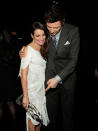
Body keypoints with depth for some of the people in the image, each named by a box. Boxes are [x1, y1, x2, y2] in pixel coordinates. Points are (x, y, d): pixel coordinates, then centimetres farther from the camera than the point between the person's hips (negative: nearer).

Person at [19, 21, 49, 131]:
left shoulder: (42, 48, 8)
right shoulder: (28, 49, -16)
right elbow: (23, 74, -19)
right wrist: (25, 96, -22)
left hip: (42, 88, 7)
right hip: (32, 89, -7)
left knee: (40, 114, 18)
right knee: (33, 117, 4)